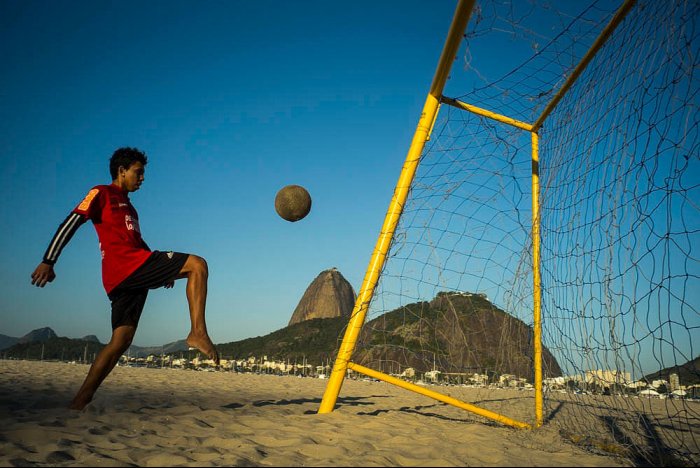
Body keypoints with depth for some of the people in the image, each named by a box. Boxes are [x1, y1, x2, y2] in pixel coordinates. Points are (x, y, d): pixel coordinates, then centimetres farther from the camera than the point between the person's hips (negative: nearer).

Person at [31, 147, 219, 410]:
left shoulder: (129, 207, 32)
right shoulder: (102, 194, 7)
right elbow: (70, 224, -3)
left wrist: (164, 269, 22)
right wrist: (48, 261, -14)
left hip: (132, 276, 8)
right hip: (123, 265, -8)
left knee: (121, 341, 4)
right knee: (197, 265, -16)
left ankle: (80, 401, 7)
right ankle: (198, 332, -24)